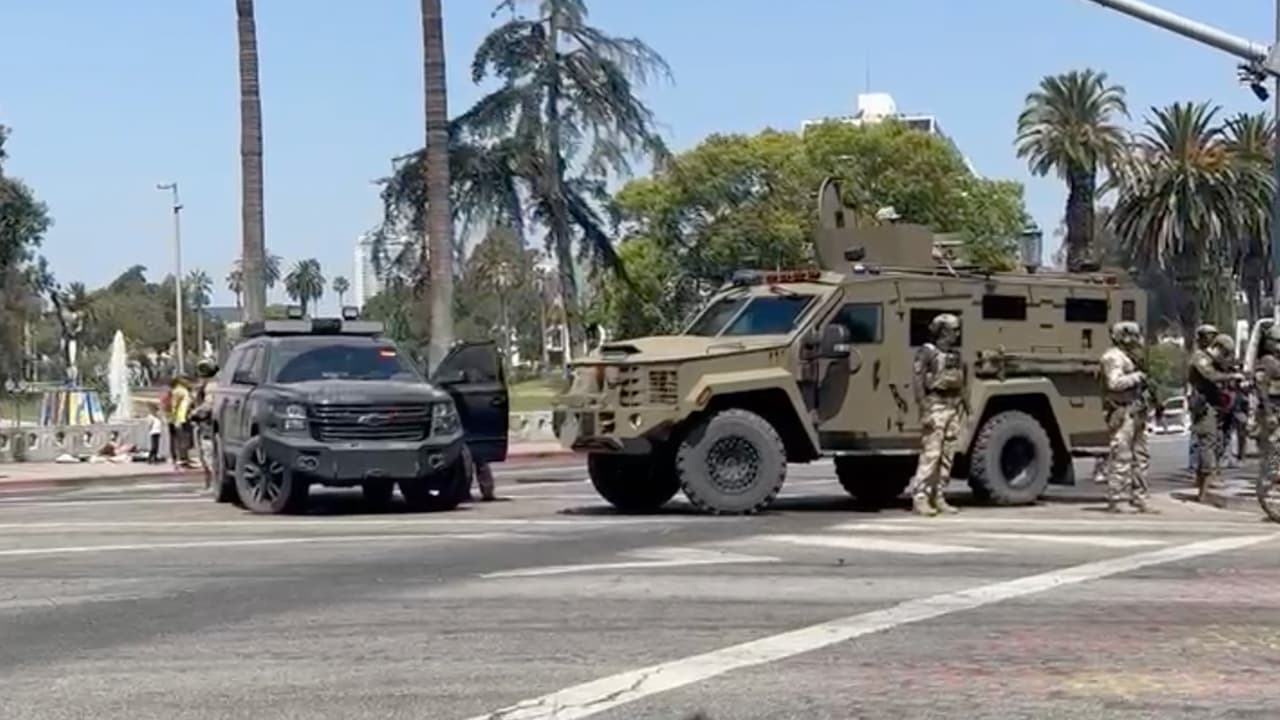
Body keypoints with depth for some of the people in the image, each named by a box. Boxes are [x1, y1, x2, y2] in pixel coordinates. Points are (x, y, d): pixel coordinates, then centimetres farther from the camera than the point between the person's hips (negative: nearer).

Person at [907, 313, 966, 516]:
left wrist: (963, 407, 12)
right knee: (930, 454, -12)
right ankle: (920, 499, -11)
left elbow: (961, 382, 19)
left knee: (947, 456, 6)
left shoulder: (955, 355, 16)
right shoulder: (927, 352, -5)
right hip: (936, 406, -7)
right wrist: (924, 411, -17)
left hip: (954, 407, 7)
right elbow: (918, 382, -11)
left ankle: (939, 498, 12)